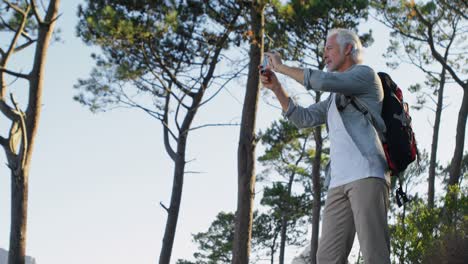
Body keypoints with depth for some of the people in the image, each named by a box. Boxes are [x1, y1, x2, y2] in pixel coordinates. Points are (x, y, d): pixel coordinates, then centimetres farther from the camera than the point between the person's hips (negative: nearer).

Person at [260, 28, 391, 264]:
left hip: (367, 175, -8)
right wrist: (276, 87, 16)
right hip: (339, 182, 8)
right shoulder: (334, 98, 32)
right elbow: (303, 118, 27)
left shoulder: (365, 74, 8)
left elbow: (323, 81, -7)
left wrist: (282, 67, 3)